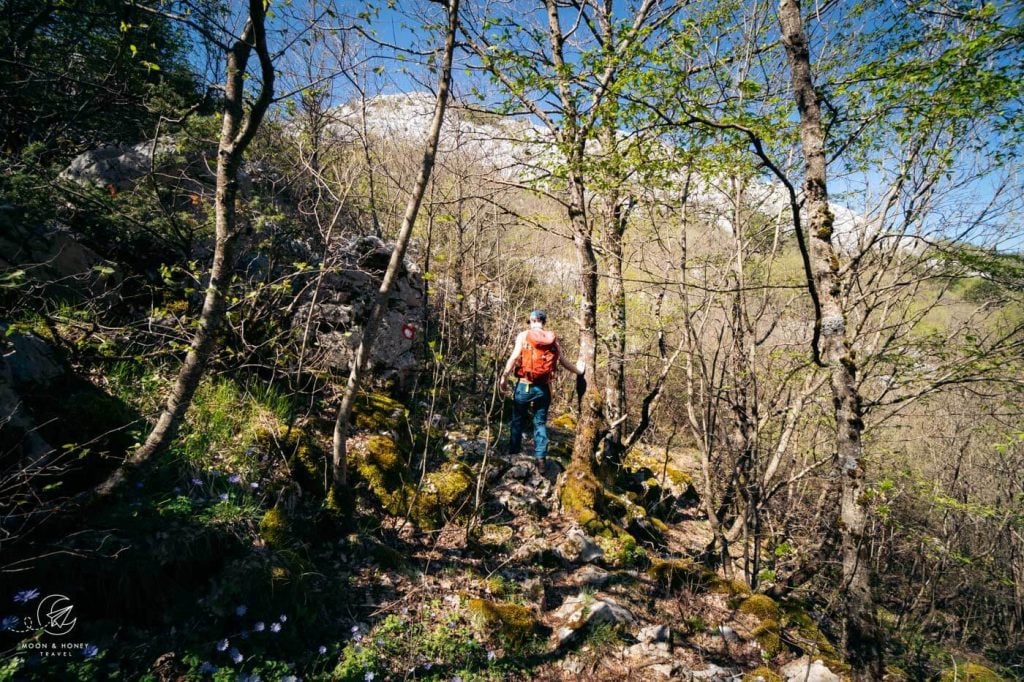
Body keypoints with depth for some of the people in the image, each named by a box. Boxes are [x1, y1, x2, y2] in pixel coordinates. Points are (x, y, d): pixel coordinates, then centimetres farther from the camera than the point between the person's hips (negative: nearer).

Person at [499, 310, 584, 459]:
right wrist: (579, 371, 25)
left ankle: (514, 452, 21)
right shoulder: (553, 339, 5)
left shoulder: (524, 335, -3)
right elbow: (562, 361, 9)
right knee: (540, 422, 12)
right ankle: (540, 456, 8)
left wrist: (504, 377, -5)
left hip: (524, 385, -2)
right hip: (544, 388, 2)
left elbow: (514, 357, -12)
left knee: (518, 420, 14)